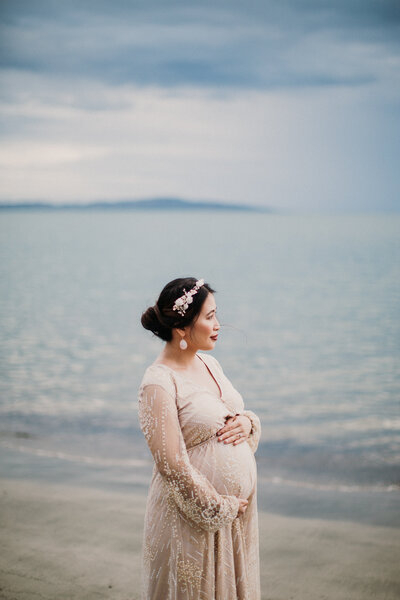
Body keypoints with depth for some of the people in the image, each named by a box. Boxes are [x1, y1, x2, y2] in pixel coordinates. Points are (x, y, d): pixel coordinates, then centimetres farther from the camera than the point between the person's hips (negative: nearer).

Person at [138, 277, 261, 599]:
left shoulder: (209, 363, 6)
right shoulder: (158, 383, -19)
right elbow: (172, 464, -22)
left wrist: (247, 422, -5)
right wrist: (220, 508, -15)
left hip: (237, 506, 8)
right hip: (193, 516, -7)